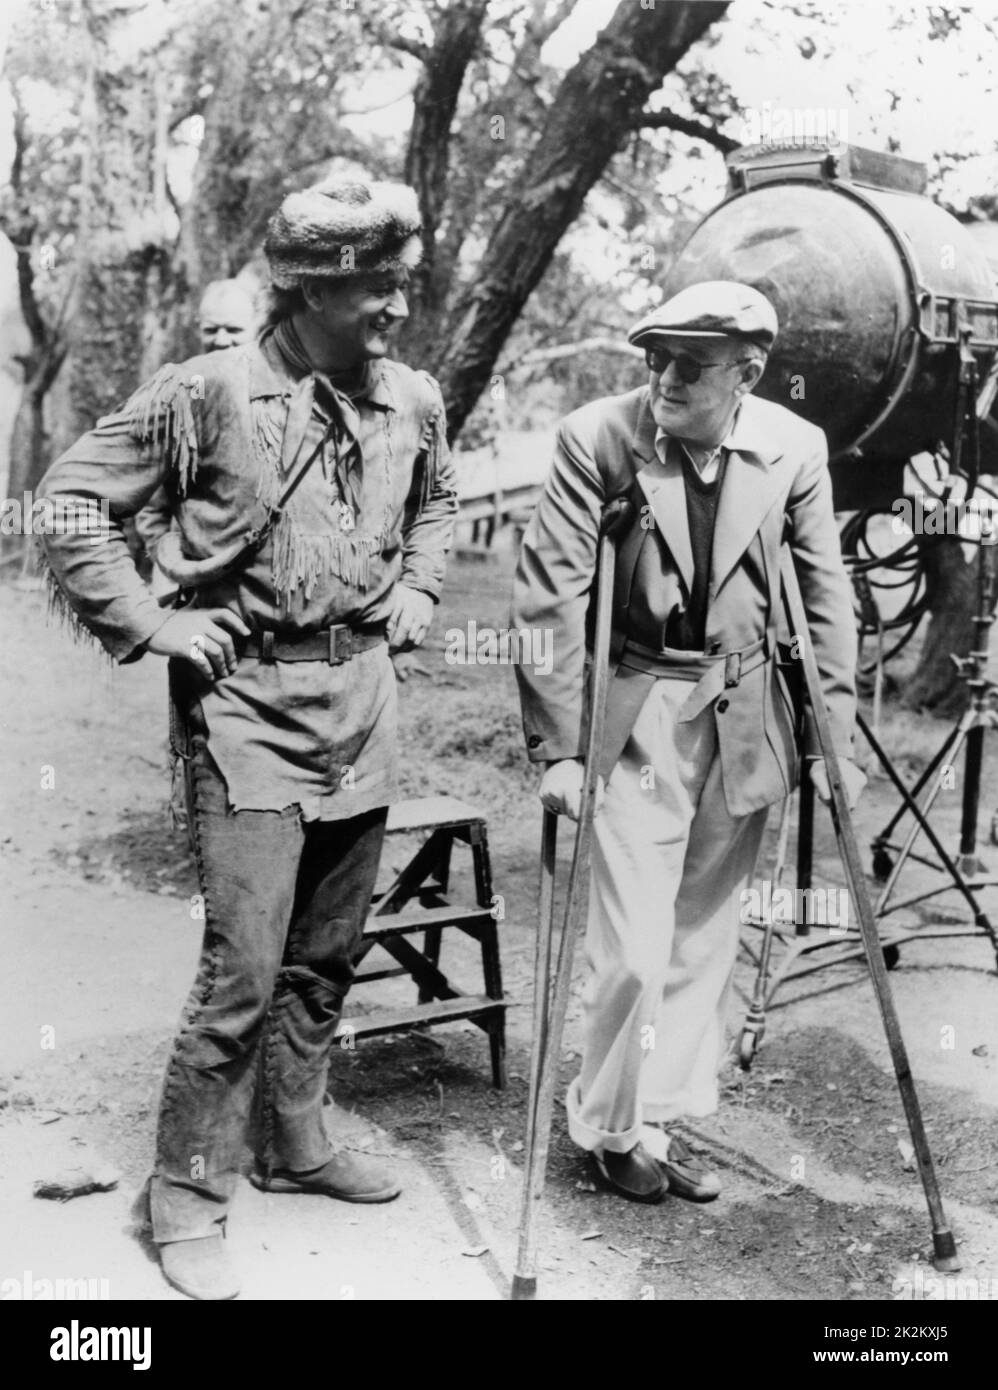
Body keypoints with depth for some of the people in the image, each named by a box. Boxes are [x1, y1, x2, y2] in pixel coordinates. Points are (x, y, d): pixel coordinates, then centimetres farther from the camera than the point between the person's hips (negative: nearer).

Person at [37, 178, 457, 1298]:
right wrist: (147, 624, -9)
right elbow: (68, 500, -6)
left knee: (326, 953, 15)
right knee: (245, 967, -8)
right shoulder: (209, 392, -11)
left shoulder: (414, 401, 6)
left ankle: (292, 1143, 34)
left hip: (360, 693, 6)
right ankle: (186, 1194, 10)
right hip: (245, 699, -6)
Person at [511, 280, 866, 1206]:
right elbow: (546, 599, -13)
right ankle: (608, 1124, 22)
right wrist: (557, 747, -15)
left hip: (743, 718, 3)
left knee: (705, 940, 11)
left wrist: (833, 736, 4)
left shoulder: (795, 449, -4)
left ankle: (665, 1120, 30)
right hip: (634, 718, -3)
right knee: (634, 949, -3)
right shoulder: (596, 438, -14)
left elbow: (826, 599, 5)